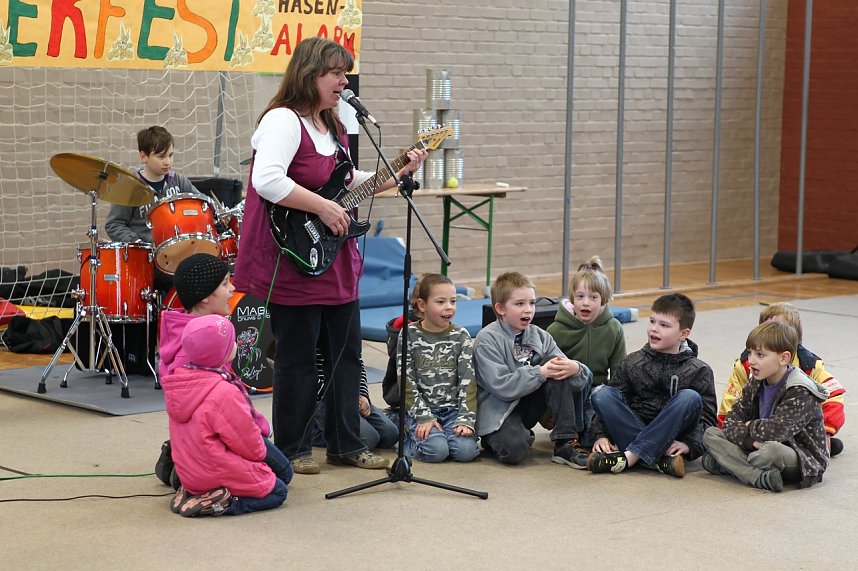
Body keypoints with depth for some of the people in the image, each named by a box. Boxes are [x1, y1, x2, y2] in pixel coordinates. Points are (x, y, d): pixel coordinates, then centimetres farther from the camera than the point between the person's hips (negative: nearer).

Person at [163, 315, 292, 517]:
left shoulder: (177, 383, -1)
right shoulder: (224, 393, -27)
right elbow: (250, 445, -18)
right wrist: (259, 452, 4)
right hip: (219, 475, -8)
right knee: (278, 492, 9)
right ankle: (220, 503, -10)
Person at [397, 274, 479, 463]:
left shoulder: (461, 336, 2)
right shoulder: (409, 335, -3)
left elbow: (468, 380, -2)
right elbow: (407, 381, -5)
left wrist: (466, 419, -13)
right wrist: (423, 417, -14)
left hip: (453, 409, 2)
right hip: (421, 409, -2)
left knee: (466, 450, -24)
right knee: (436, 450, -26)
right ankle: (408, 438, 5)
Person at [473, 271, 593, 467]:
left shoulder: (540, 336, 3)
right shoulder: (487, 339, -12)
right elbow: (501, 386, -24)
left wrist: (576, 368, -26)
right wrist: (540, 372, -25)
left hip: (528, 405, 6)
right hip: (498, 410, -6)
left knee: (559, 368, -17)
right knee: (515, 450, -35)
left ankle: (566, 443, -17)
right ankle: (496, 437, 5)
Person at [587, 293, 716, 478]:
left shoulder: (699, 371, 3)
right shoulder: (632, 363, 10)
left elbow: (707, 417, -4)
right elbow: (608, 403, 6)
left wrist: (689, 444, -22)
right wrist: (600, 435, -12)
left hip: (672, 439, -2)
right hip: (633, 430, 2)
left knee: (690, 398, -28)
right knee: (601, 394, -19)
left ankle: (628, 456, -34)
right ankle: (661, 460, -33)